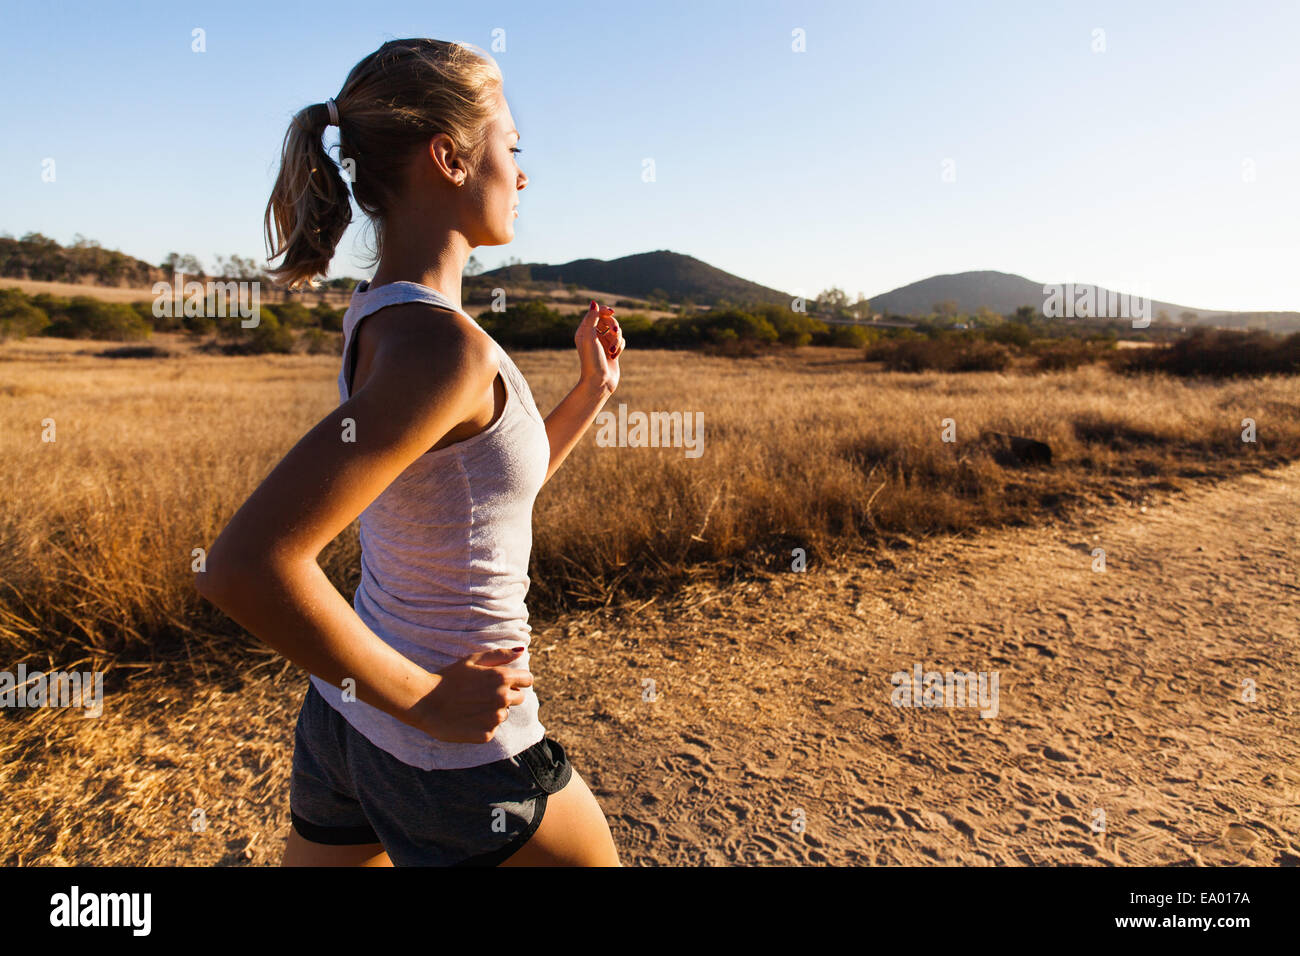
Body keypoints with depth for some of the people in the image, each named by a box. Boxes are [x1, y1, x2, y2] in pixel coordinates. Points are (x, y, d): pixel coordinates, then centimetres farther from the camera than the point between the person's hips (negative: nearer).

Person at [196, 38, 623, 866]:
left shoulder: (378, 314, 2)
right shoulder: (443, 343, -27)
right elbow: (246, 566, -34)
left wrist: (592, 392, 7)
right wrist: (426, 699, -23)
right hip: (455, 765, -7)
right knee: (595, 857, 23)